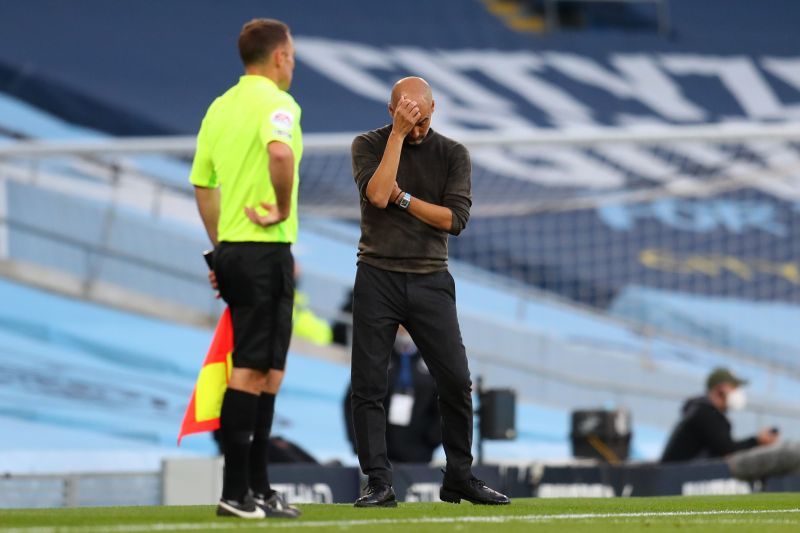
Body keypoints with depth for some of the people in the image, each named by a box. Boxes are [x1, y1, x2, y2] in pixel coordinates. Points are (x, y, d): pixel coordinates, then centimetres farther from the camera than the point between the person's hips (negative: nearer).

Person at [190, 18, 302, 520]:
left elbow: (202, 184, 18)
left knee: (267, 369, 14)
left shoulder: (220, 107, 14)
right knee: (252, 369, -7)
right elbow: (280, 152, -33)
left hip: (232, 250, 9)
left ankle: (258, 487, 17)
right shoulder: (276, 102, -11)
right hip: (266, 250, -8)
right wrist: (284, 208, -19)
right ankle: (236, 491, -8)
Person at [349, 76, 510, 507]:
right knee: (368, 386, -5)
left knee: (456, 383, -1)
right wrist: (397, 134, -15)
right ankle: (378, 484, -1)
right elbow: (377, 195, -17)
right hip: (377, 279, -1)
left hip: (431, 282, 1)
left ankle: (459, 479, 11)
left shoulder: (452, 154, 6)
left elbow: (455, 218, -5)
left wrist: (402, 198, -9)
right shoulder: (369, 145, 2)